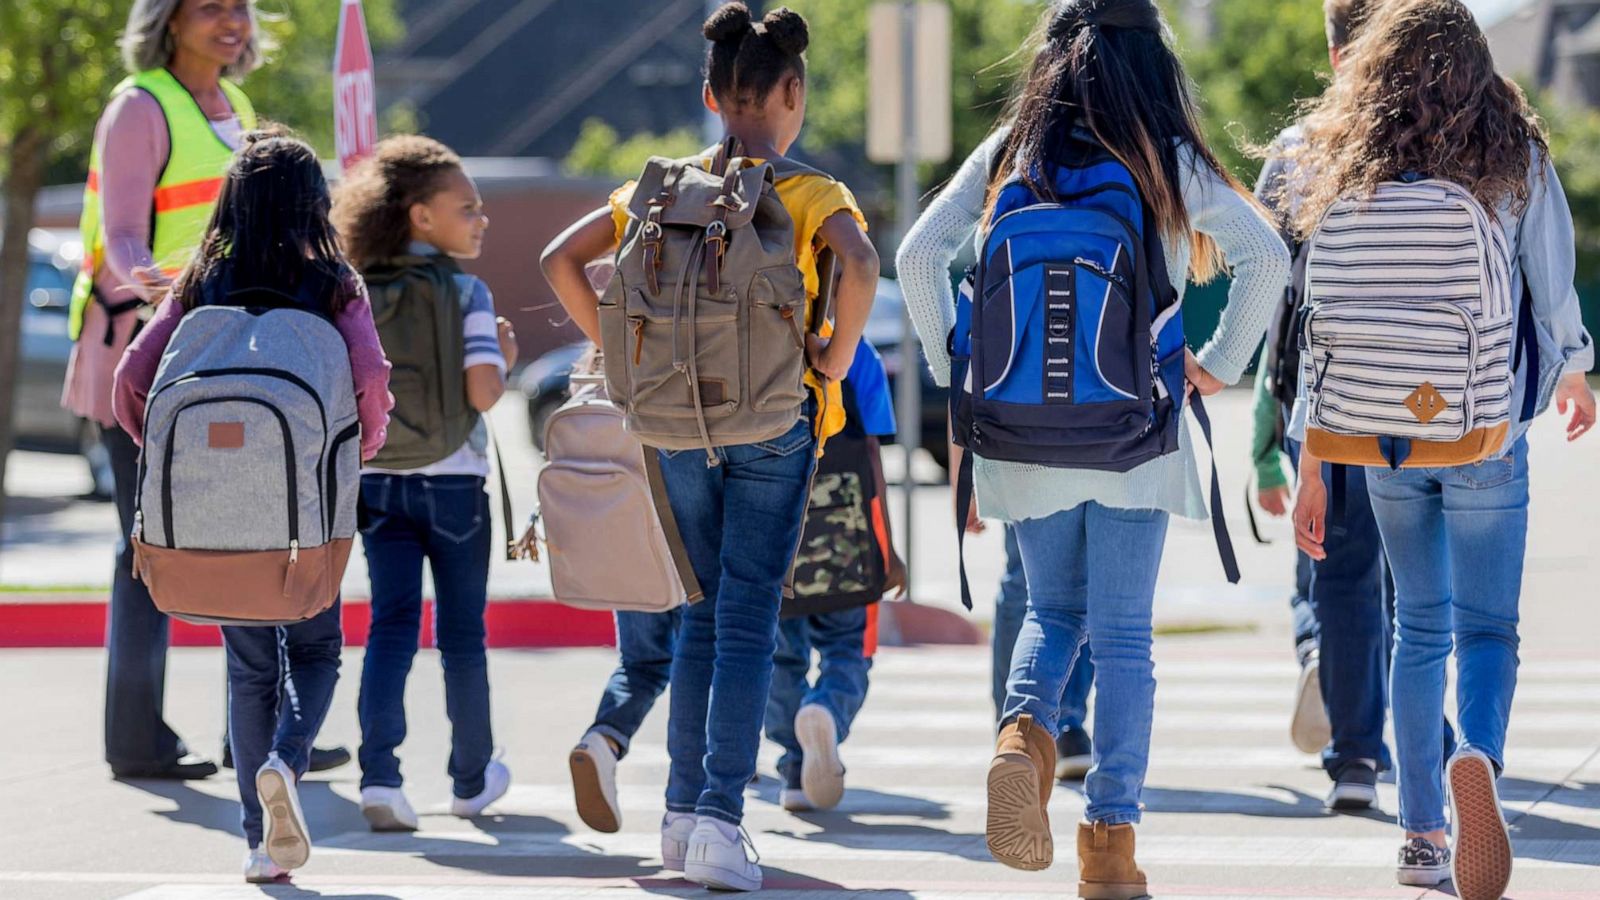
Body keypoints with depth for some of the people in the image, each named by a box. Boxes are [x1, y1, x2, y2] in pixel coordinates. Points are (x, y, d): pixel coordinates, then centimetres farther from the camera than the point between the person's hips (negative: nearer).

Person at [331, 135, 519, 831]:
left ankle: (378, 769, -18)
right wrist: (505, 358, 1)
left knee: (391, 623, 0)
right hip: (452, 483, -3)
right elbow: (482, 391, -19)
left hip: (377, 484, 3)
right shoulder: (464, 292, -10)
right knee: (461, 632, 10)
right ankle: (472, 777, 23)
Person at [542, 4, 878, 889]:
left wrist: (618, 353, 8)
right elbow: (859, 262, -24)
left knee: (703, 615, 15)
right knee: (747, 623, -2)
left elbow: (562, 259, 3)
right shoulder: (810, 193, -5)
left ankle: (683, 811, 16)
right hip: (774, 422, -4)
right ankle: (720, 817, -10)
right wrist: (835, 360, -11)